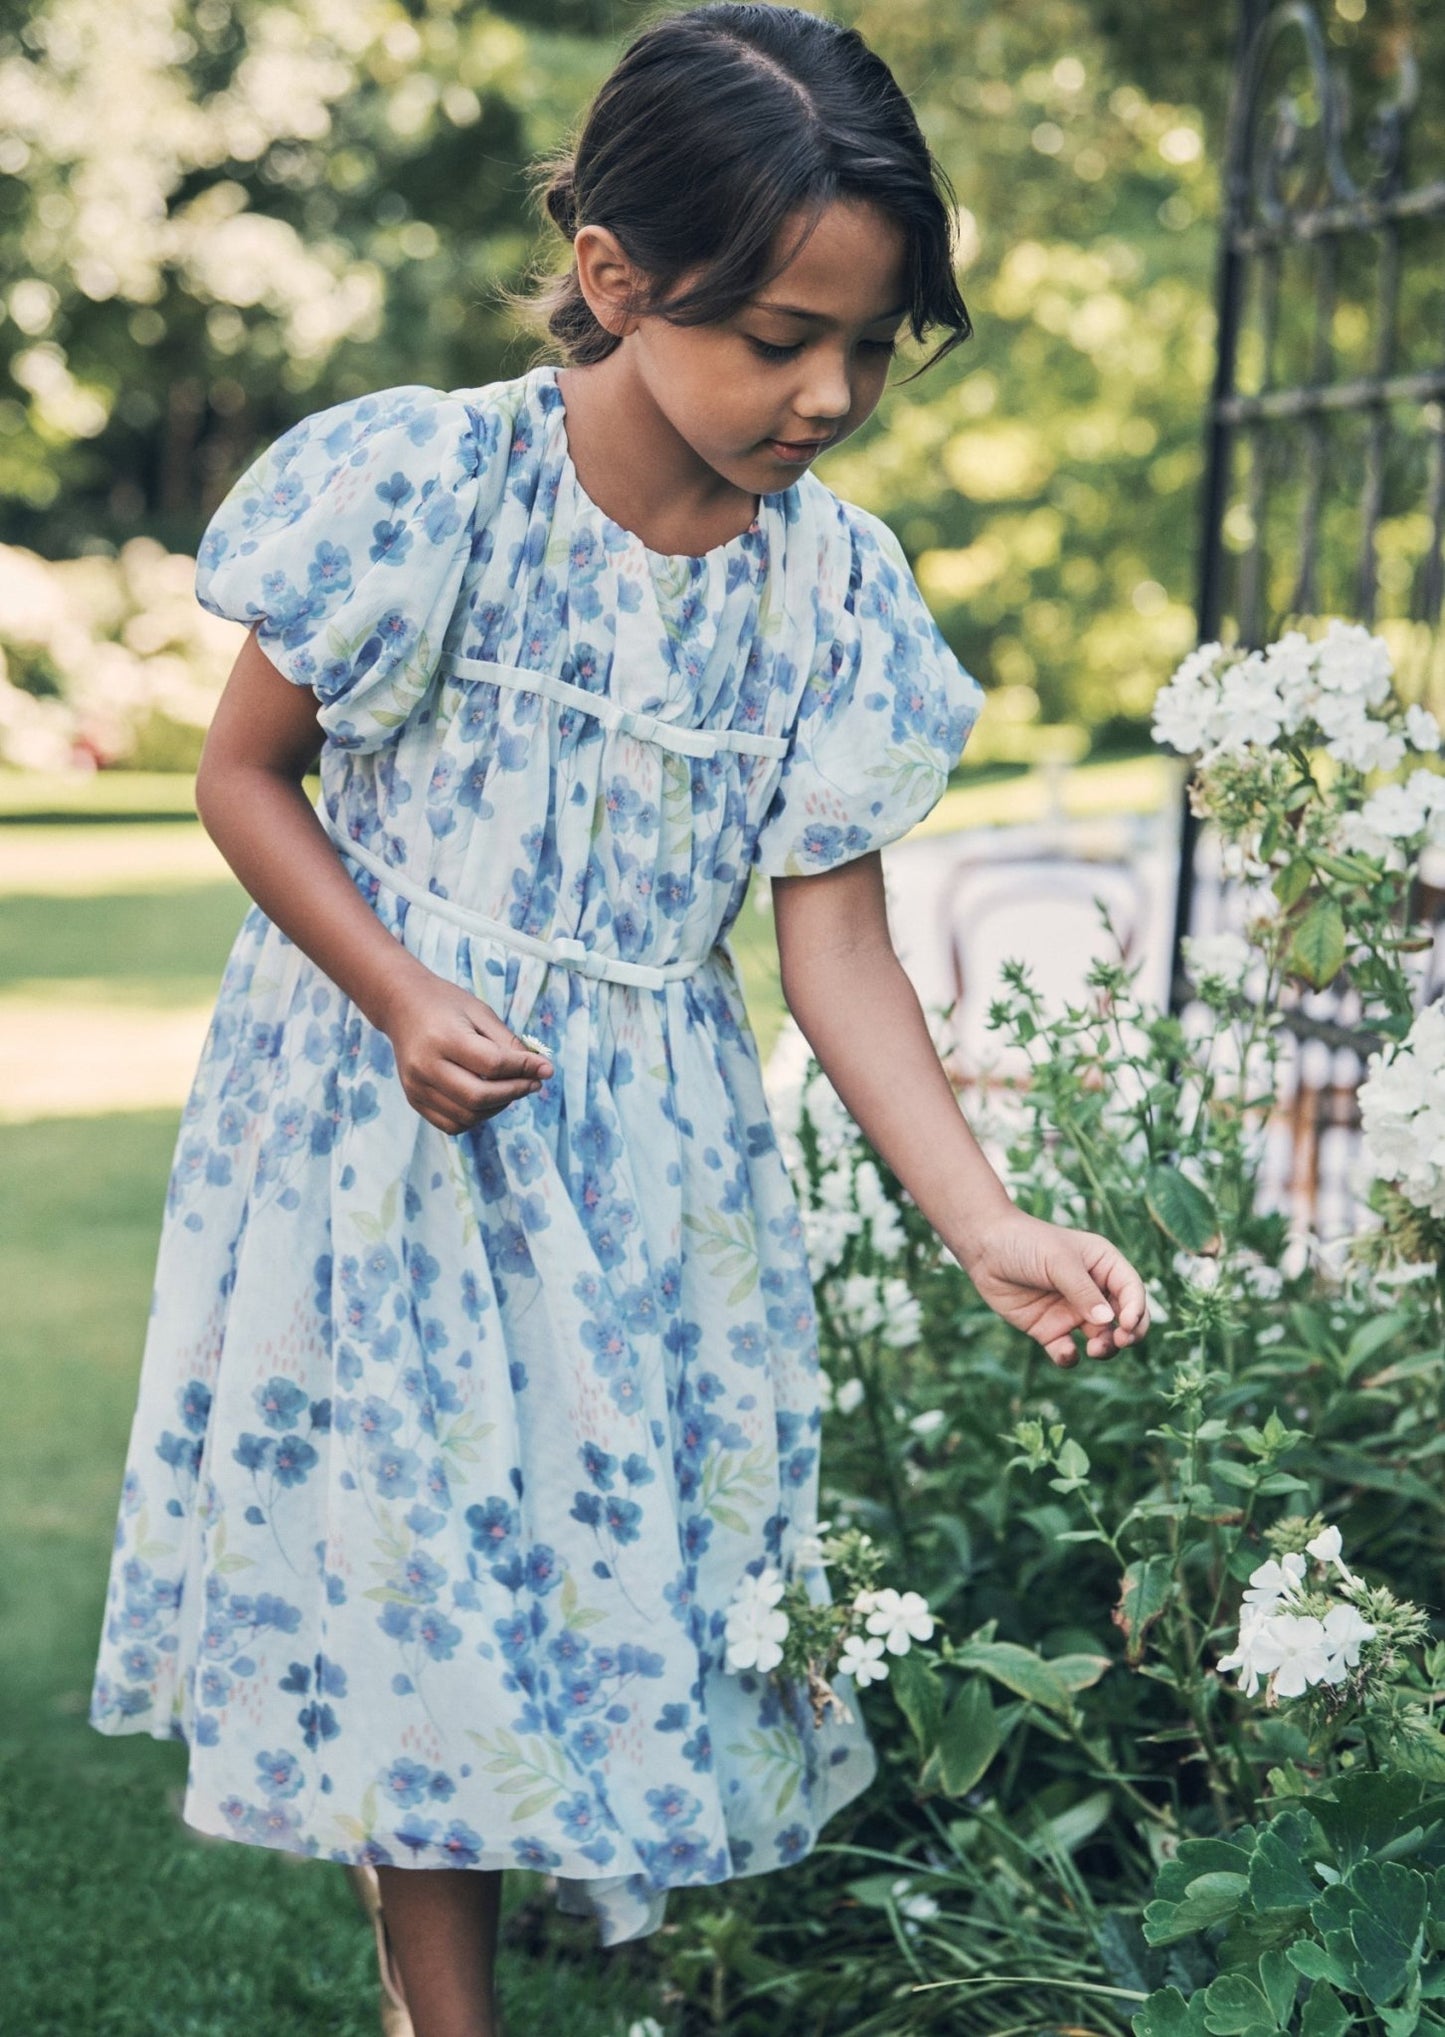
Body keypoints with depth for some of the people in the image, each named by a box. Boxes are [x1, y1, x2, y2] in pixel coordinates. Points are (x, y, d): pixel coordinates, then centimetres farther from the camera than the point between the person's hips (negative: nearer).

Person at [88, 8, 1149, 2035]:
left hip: (648, 1155, 3)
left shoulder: (837, 585, -7)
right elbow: (246, 769, -6)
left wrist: (987, 1222, -15)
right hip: (388, 1115, -3)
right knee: (412, 1561, 5)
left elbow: (834, 937, -5)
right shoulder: (426, 488, -16)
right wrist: (404, 1001, -20)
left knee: (644, 1553, 11)